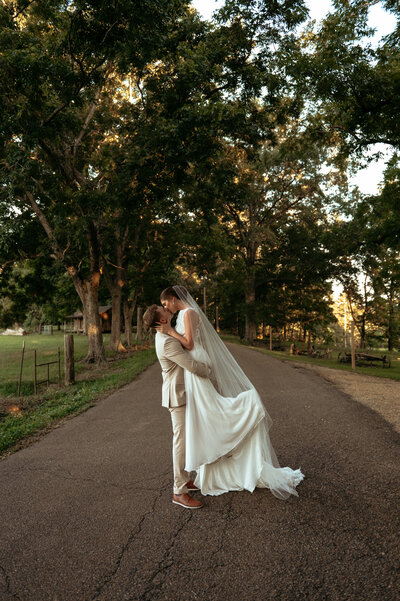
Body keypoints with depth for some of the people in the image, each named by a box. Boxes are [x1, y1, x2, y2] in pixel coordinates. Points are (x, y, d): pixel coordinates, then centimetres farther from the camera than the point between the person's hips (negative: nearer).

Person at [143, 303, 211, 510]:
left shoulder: (164, 336, 7)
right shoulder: (168, 342, -25)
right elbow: (193, 366, -25)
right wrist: (210, 370, -9)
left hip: (180, 392, 10)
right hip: (177, 395, -10)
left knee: (183, 438, 18)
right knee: (181, 441, -4)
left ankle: (184, 479, 31)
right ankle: (179, 492, 6)